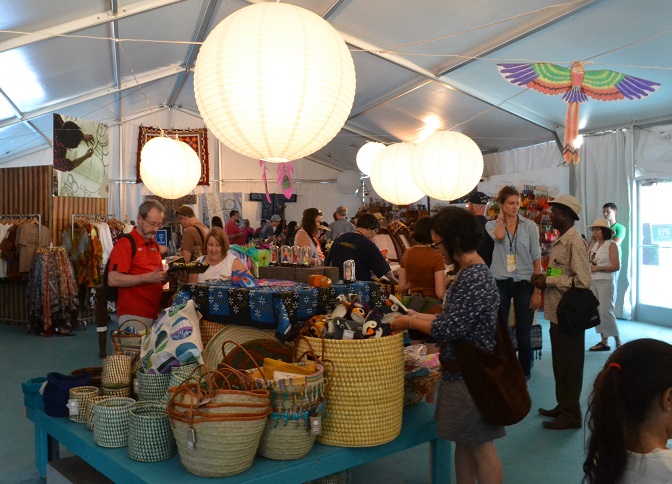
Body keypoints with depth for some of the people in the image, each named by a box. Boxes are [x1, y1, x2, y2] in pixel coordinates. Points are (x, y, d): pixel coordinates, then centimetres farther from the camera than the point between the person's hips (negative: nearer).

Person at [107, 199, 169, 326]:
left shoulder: (155, 245, 15)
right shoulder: (125, 244, -8)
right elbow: (113, 279, -18)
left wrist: (166, 276, 2)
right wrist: (147, 277, -21)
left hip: (155, 313, 7)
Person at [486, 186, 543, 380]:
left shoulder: (530, 226, 1)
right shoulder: (492, 225, 2)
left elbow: (536, 259, 0)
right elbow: (499, 236, -22)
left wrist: (537, 291, -5)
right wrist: (501, 217, -3)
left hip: (524, 284, 0)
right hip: (500, 283, 0)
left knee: (523, 334, 3)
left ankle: (524, 371, 25)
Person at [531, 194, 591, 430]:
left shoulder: (575, 242, -17)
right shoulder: (560, 241, 12)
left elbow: (582, 281, -23)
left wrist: (548, 281, -17)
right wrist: (544, 277, 4)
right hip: (558, 312, 9)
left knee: (569, 366, 2)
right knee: (560, 364, 18)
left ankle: (571, 415, 14)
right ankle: (562, 406, 30)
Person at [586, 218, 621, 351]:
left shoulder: (611, 245, -7)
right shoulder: (594, 244, 11)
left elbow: (616, 266, -13)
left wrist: (598, 268, -14)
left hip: (605, 282, -6)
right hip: (593, 282, 6)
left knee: (606, 311, -7)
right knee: (597, 312, 6)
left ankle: (618, 341, 7)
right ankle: (604, 342, 12)